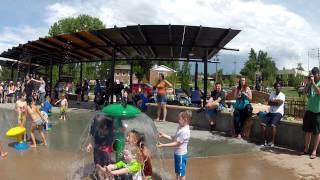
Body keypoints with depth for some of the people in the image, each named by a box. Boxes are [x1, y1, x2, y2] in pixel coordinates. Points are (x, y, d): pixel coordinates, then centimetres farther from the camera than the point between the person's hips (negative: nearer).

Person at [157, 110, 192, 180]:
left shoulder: (185, 131, -28)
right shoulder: (180, 127, 1)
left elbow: (176, 143, -24)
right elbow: (174, 139, 8)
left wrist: (163, 145, -23)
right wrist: (164, 135, 3)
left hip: (181, 154, -9)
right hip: (177, 153, 9)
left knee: (181, 173, 10)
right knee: (177, 172, 24)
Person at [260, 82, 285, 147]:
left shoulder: (282, 95, -1)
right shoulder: (272, 93, 16)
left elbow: (279, 103, -18)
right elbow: (269, 103, 5)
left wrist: (273, 101, -1)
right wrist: (276, 102, -8)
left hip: (278, 113, -6)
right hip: (271, 112, 6)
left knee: (273, 125, -30)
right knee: (262, 123, -15)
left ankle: (272, 142, -22)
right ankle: (264, 140, -7)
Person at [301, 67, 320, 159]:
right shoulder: (311, 83, 9)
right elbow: (305, 92, 0)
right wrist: (308, 83, -9)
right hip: (309, 110, 5)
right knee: (307, 131, 9)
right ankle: (306, 149, 17)